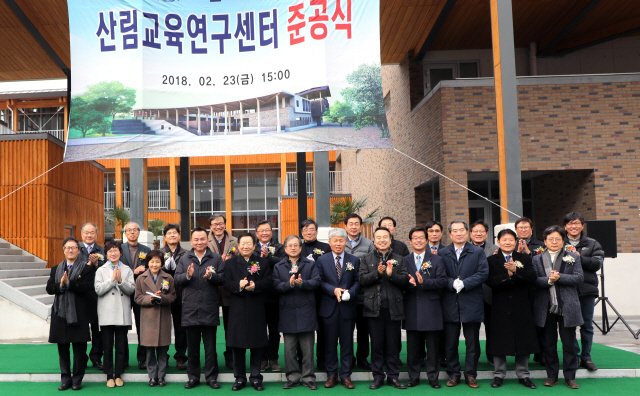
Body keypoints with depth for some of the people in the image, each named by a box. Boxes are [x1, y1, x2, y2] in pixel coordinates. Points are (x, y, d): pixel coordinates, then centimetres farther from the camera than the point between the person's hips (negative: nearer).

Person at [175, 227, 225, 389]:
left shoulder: (216, 258, 4)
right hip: (190, 309, 2)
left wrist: (211, 276, -22)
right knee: (192, 346, 10)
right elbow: (177, 280, 1)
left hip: (210, 309, -1)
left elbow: (222, 278, -4)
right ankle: (193, 377, 21)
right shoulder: (184, 259, 9)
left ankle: (211, 377, 16)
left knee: (210, 346, 6)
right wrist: (187, 275, -18)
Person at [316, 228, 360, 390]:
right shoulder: (321, 260, 5)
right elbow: (319, 282, 0)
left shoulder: (354, 260, 7)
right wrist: (333, 290, -15)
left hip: (347, 307, 0)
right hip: (329, 307, 0)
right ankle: (331, 374, 18)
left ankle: (346, 375, 15)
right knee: (330, 342, 6)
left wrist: (350, 292, -15)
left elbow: (357, 281, 3)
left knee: (347, 342, 5)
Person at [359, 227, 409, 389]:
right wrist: (377, 273, -16)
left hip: (394, 307, 1)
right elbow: (362, 279, -3)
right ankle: (378, 376, 15)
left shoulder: (399, 260, 10)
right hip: (374, 307, 0)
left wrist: (391, 274, -16)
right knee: (376, 344, 5)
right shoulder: (366, 260, 9)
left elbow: (405, 281, 0)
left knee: (393, 344, 5)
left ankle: (393, 376, 16)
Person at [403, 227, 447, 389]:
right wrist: (408, 283, -17)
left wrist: (424, 282, -18)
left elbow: (442, 281, -5)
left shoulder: (437, 260, 7)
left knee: (433, 346, 4)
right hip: (412, 309, 1)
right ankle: (413, 377, 17)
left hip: (431, 309, -1)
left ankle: (433, 377, 14)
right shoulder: (404, 261, 11)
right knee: (413, 347, 7)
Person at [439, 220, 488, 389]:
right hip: (450, 304, 1)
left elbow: (483, 273, -6)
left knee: (472, 343, 6)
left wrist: (464, 283, -16)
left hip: (471, 304, -1)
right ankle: (453, 374, 19)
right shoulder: (442, 254, 7)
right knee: (450, 343, 7)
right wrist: (453, 284, -18)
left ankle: (470, 375, 19)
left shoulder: (478, 252, 5)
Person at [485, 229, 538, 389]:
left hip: (521, 307, 1)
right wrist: (508, 275, -20)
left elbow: (532, 278, -7)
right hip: (500, 307, -1)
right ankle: (499, 374, 16)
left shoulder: (524, 258, 9)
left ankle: (523, 375, 19)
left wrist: (516, 271, -21)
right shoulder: (491, 260, 4)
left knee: (523, 340, 6)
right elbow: (490, 281, -11)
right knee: (499, 341, 3)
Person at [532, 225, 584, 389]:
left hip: (567, 307, -1)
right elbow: (533, 280, -5)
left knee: (569, 343, 5)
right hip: (546, 307, 1)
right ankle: (551, 375, 20)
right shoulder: (537, 259, 7)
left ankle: (570, 376, 16)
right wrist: (549, 280, -21)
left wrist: (559, 277, -16)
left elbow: (579, 278, -6)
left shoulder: (573, 257, 6)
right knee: (549, 343, 9)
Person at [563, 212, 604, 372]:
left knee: (587, 325, 8)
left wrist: (579, 258, -14)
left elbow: (598, 263, -4)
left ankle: (586, 357, 20)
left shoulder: (592, 244, 10)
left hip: (587, 289, 2)